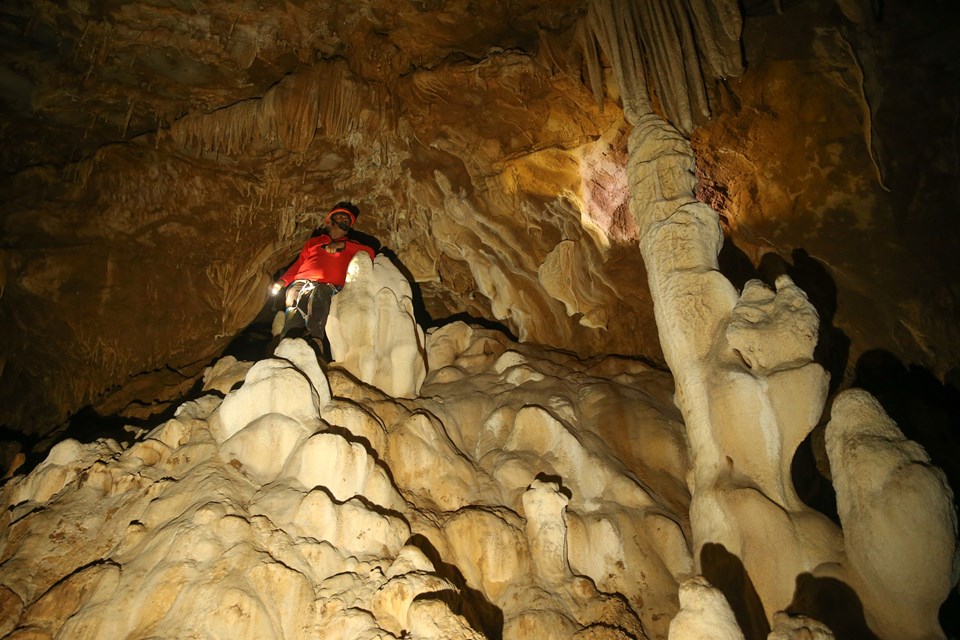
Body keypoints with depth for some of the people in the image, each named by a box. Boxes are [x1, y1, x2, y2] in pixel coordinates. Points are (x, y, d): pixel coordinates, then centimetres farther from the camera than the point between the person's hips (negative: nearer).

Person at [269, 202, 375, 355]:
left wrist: (342, 245, 3)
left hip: (329, 286, -2)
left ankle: (315, 338, -60)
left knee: (319, 292, -40)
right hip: (301, 283, 2)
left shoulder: (351, 245, 33)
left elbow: (370, 253, 12)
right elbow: (298, 264, 26)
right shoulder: (313, 241, 36)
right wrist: (282, 281, 8)